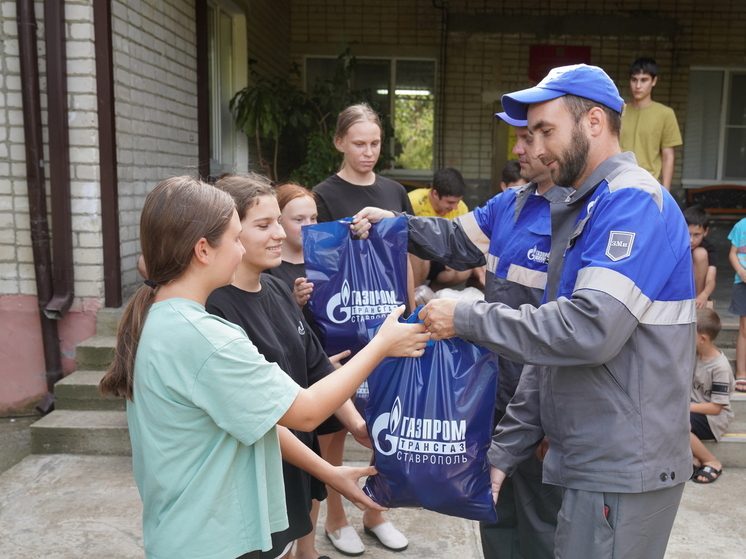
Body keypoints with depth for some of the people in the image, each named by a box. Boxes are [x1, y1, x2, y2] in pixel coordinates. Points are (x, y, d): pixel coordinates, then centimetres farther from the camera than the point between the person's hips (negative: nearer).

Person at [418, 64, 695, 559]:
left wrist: (467, 320, -19)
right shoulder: (584, 209, 14)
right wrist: (504, 451, 11)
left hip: (620, 469, -9)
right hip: (588, 460, 9)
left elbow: (590, 328, -29)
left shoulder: (634, 201, -15)